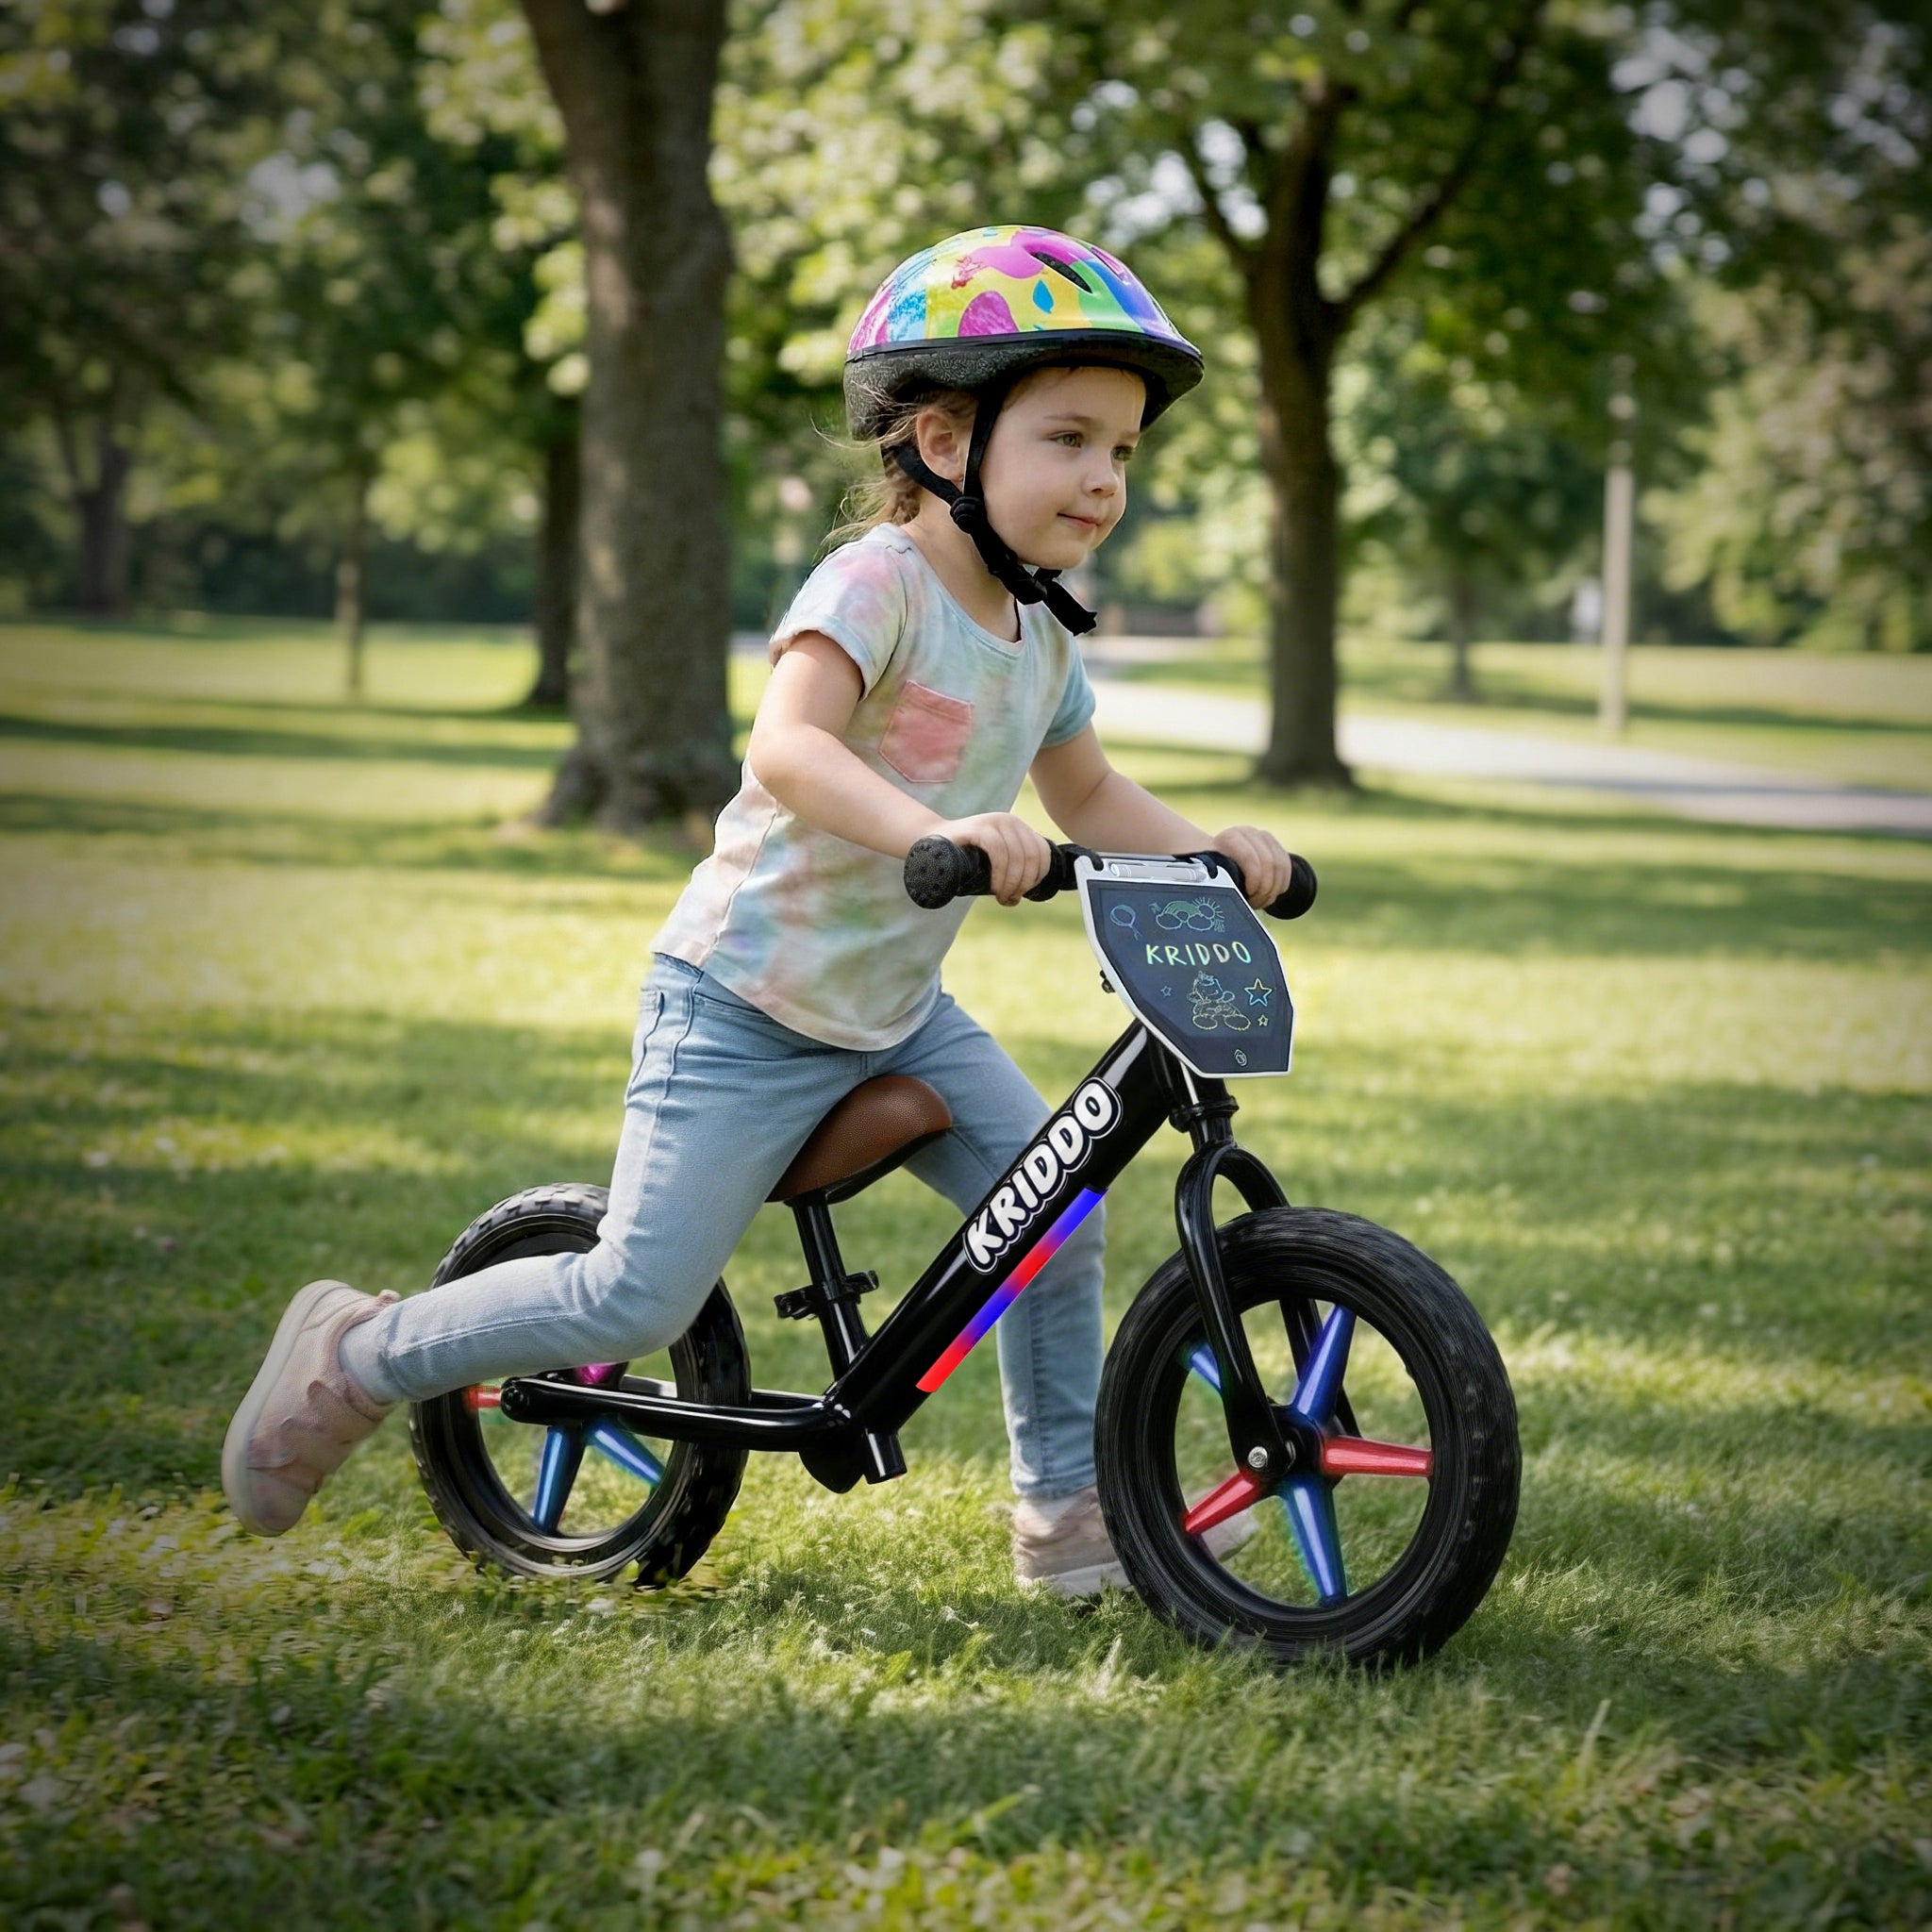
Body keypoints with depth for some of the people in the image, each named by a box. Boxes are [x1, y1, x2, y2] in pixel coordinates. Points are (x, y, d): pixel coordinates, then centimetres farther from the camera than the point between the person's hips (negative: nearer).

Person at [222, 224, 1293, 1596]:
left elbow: (1086, 791, 21)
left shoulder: (1040, 636, 6)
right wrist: (934, 829, -53)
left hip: (898, 1014, 8)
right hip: (749, 1009, -8)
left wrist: (1210, 851, 3)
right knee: (643, 1302, -9)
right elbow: (788, 747, -36)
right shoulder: (878, 583, -20)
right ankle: (357, 1358, 11)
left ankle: (1068, 1506, 13)